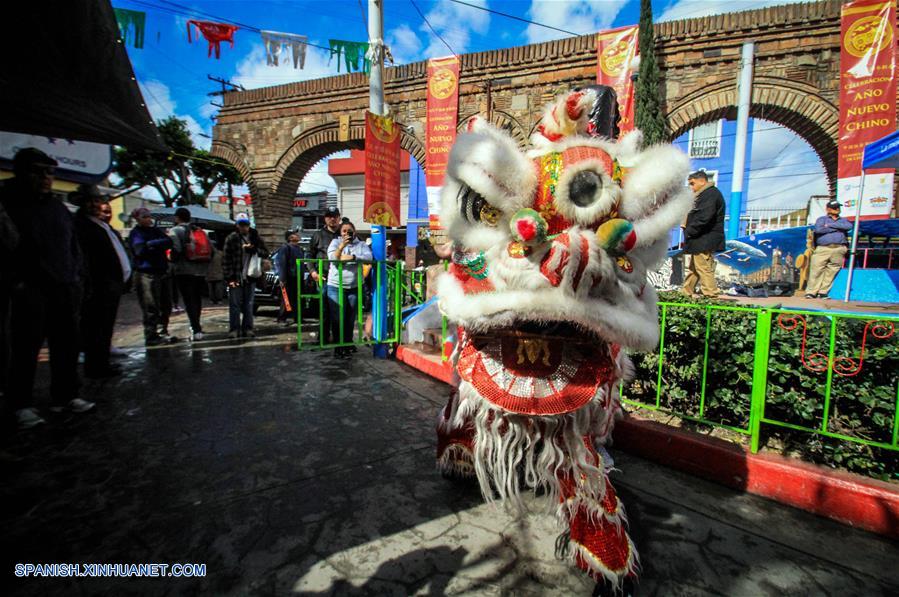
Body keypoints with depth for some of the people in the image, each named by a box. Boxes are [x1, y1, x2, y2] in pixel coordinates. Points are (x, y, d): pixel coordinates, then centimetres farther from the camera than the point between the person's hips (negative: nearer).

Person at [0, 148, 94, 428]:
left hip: (65, 289, 5)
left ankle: (65, 395, 19)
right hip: (30, 290, -5)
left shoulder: (59, 208, 15)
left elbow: (74, 246, 20)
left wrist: (75, 276, 12)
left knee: (67, 345, 8)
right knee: (26, 348, 0)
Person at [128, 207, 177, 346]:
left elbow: (169, 242, 3)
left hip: (162, 272, 7)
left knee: (166, 305, 10)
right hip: (146, 274, -7)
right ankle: (151, 336, 1)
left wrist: (152, 245, -10)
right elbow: (141, 250, -15)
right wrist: (159, 244, -6)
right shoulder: (136, 233, -1)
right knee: (151, 308, -6)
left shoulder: (154, 230, 18)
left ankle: (162, 332, 21)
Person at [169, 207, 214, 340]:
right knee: (197, 299, 19)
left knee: (189, 301, -3)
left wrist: (174, 262, -2)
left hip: (184, 271, -6)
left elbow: (176, 249, -19)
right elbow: (212, 249, 8)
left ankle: (197, 330, -8)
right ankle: (196, 324, 30)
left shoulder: (175, 230, -4)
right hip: (201, 271, 6)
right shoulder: (200, 231, 14)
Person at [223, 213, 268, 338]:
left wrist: (253, 249, -11)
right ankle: (234, 329, 8)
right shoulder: (231, 238, -1)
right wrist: (229, 277, -11)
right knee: (234, 304, 0)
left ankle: (248, 328, 16)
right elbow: (226, 259, -4)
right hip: (236, 276, -3)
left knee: (248, 304, 9)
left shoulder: (255, 237, 8)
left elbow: (265, 252, 9)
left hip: (250, 275, 3)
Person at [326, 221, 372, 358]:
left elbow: (369, 257, -9)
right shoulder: (335, 242, 6)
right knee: (337, 318, -2)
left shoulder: (361, 244, 8)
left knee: (350, 318, 9)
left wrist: (352, 257, -18)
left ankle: (348, 344, 21)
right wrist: (342, 246, -22)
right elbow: (332, 258, -9)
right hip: (336, 287, -1)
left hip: (354, 287, 2)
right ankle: (338, 347, 6)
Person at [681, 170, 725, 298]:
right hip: (701, 240, 11)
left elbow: (703, 218, -24)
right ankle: (687, 292, 26)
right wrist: (688, 230, 8)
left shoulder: (710, 194, -14)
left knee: (704, 268, -8)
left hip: (704, 241, -11)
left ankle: (710, 295, -3)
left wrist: (688, 231, -15)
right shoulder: (705, 194, 20)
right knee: (693, 267, 17)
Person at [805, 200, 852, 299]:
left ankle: (823, 292, -3)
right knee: (816, 270, -11)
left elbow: (849, 226, 1)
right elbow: (818, 229, -6)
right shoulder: (822, 219, 16)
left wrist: (831, 225, -1)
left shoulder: (843, 220, 25)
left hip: (839, 249, 3)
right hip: (823, 249, -3)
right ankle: (811, 292, -11)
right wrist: (837, 228, 1)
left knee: (831, 271, -5)